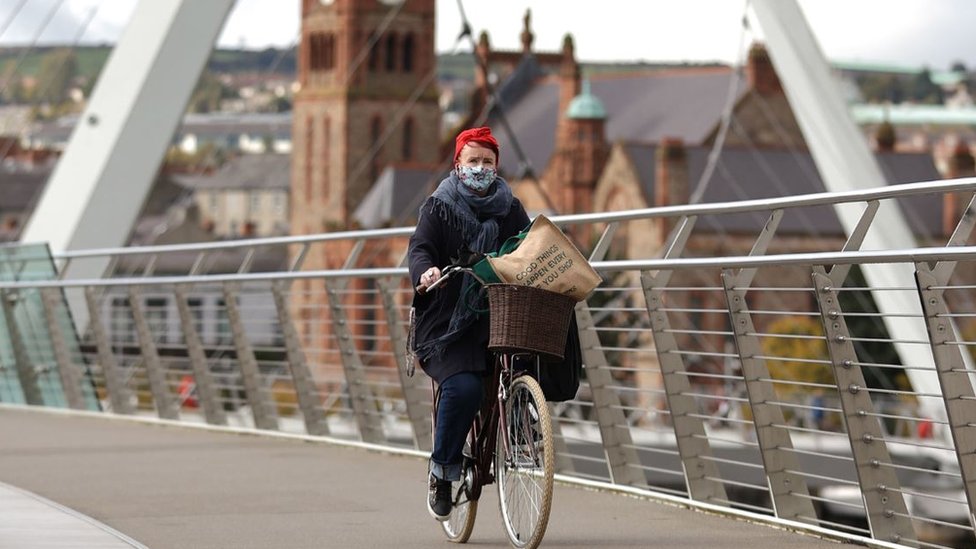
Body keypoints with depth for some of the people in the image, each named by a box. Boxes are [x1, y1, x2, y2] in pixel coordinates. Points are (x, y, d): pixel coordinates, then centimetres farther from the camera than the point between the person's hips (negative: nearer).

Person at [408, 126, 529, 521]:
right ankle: (442, 469, -8)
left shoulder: (510, 209, 15)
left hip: (497, 319, 4)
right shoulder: (439, 207, 5)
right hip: (448, 321, -4)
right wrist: (425, 270, -33)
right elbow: (420, 247, -9)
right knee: (463, 386, -26)